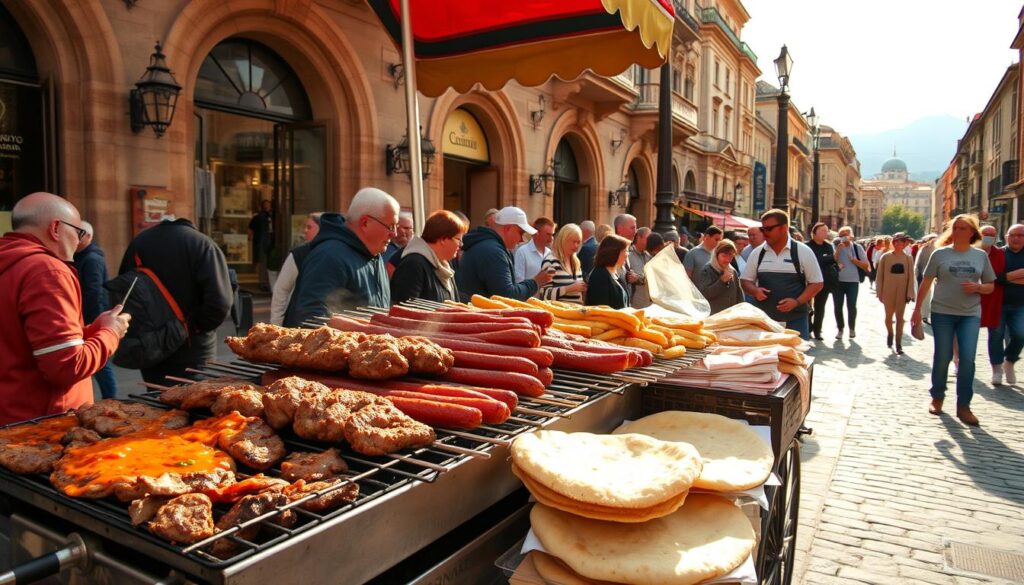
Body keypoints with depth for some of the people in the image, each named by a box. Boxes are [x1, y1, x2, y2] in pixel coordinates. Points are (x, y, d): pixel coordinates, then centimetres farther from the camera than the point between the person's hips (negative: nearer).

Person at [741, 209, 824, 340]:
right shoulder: (757, 253, 6)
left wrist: (797, 302, -14)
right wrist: (755, 291, -10)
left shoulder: (803, 251, -2)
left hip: (795, 320, -2)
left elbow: (817, 283, 1)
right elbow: (746, 281, 13)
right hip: (764, 320, 3)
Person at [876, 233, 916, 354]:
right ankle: (890, 334, 36)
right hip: (888, 292, 0)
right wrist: (879, 292, -3)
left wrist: (909, 293, -6)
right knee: (888, 316, 7)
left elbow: (911, 277, 0)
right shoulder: (885, 257, -3)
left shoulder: (908, 258, 0)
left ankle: (898, 343, 9)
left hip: (902, 292, 0)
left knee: (900, 317, 3)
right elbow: (880, 276, -1)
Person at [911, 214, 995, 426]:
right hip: (942, 312, -1)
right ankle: (937, 397, 22)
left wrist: (977, 287, -12)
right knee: (942, 357, 3)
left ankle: (963, 405, 6)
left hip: (970, 314, 1)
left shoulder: (981, 256, 5)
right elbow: (926, 282, 3)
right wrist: (917, 309, 1)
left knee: (968, 359, -5)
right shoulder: (940, 254, 0)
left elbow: (990, 286, 11)